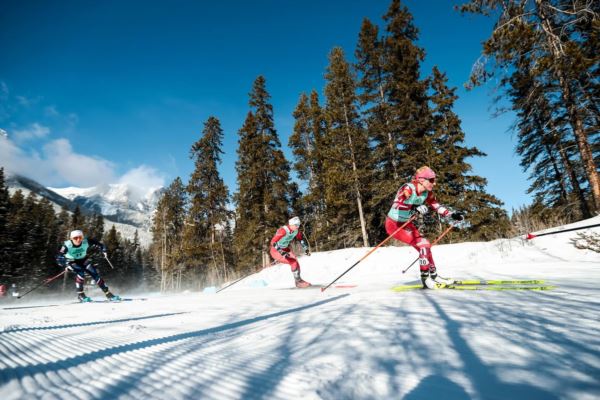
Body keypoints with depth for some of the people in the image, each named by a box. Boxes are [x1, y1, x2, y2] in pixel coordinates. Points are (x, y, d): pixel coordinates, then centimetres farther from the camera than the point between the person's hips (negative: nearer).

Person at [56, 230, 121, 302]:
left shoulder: (86, 242, -24)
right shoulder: (67, 245, -29)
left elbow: (97, 244, -12)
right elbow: (59, 257, -27)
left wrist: (103, 250, -30)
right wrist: (66, 265, -42)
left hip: (83, 259, 2)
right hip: (71, 262, -2)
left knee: (94, 272, -12)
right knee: (80, 272, -30)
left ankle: (108, 293, -8)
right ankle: (80, 294, -12)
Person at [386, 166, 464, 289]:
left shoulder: (427, 193, -2)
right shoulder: (408, 189, -26)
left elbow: (436, 206, 11)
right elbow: (397, 205, -41)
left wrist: (452, 214, 2)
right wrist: (415, 208, -56)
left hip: (406, 223, 8)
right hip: (394, 224, -8)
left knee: (425, 245, 10)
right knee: (423, 244, -15)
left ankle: (433, 276, 27)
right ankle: (425, 279, -4)